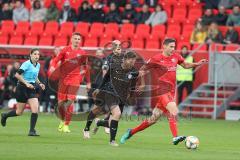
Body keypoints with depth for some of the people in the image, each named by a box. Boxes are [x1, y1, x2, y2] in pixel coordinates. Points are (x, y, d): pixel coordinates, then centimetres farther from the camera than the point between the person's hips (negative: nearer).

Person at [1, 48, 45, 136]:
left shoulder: (38, 65, 8)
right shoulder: (27, 64, -15)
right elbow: (17, 75, -21)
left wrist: (39, 84, 5)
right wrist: (26, 83, -25)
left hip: (32, 88, 6)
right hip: (22, 88, -6)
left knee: (35, 110, -11)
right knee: (19, 112, 6)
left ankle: (32, 131, -5)